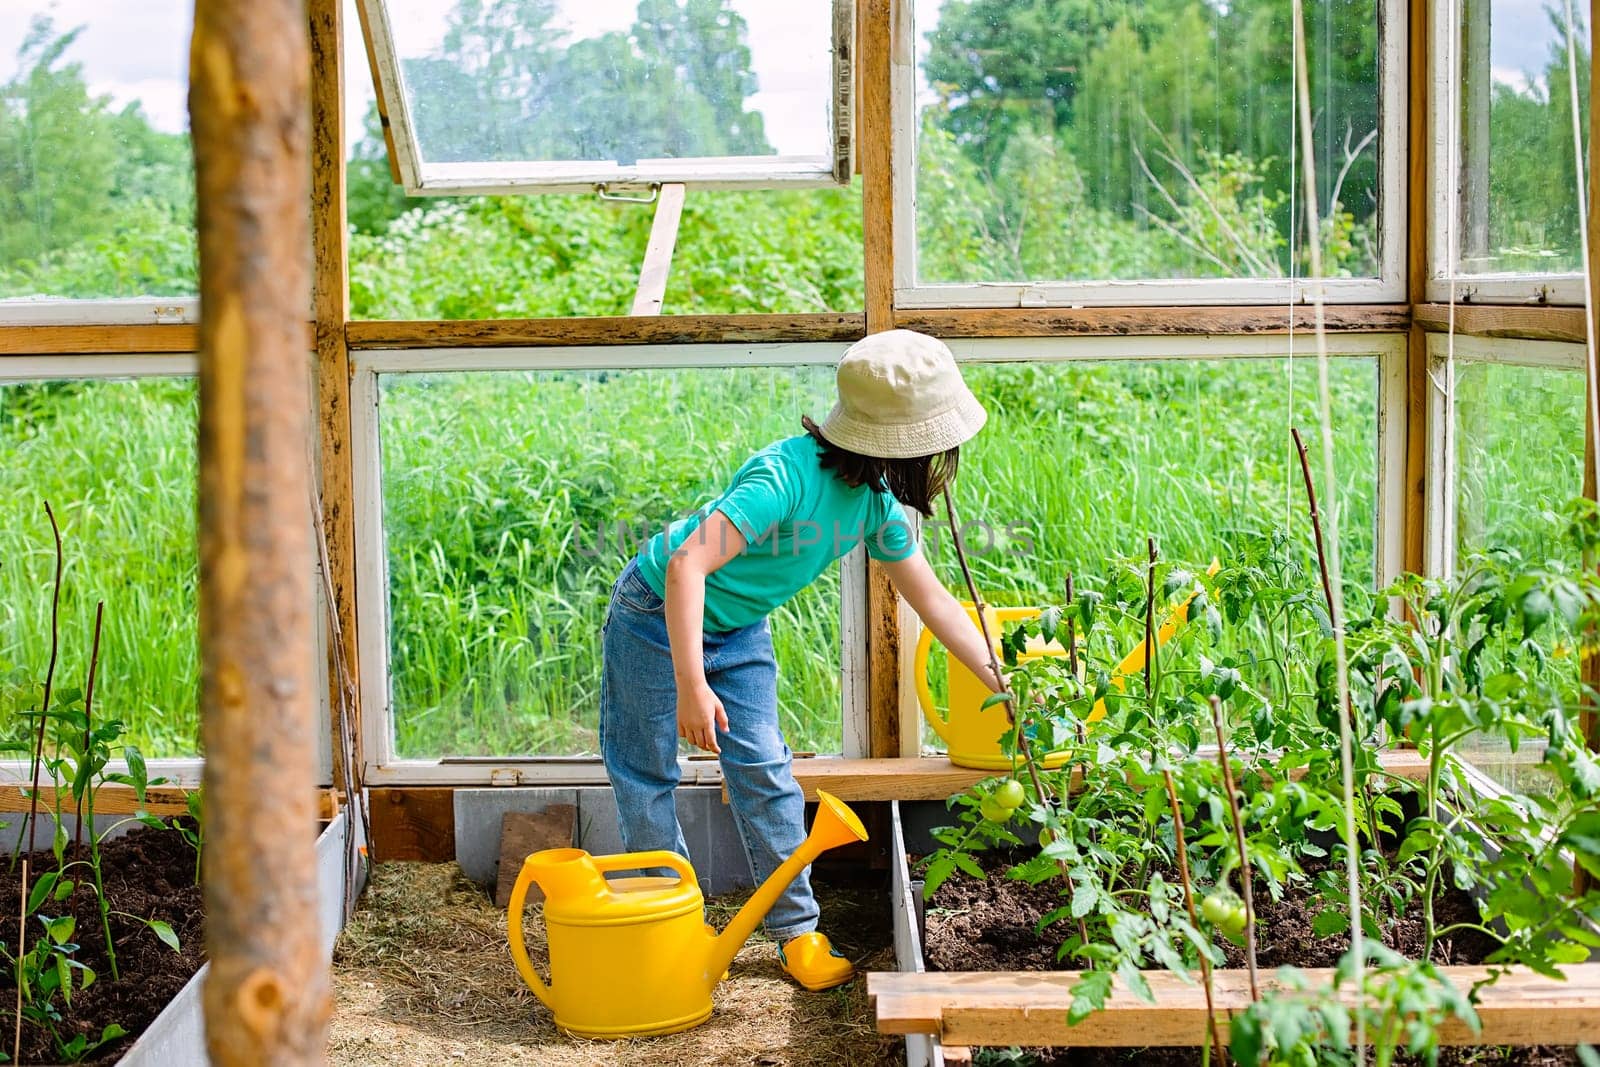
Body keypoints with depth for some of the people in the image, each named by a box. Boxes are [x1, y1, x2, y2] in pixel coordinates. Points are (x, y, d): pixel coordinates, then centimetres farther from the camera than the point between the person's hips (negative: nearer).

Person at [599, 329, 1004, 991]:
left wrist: (1005, 685, -2)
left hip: (739, 630, 6)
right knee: (647, 774, 3)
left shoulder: (876, 503, -11)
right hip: (657, 615, -6)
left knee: (764, 772, 1)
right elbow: (687, 565, -42)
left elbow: (932, 599, 0)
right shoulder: (785, 477, -37)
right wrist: (690, 685, -46)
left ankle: (797, 929, 10)